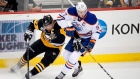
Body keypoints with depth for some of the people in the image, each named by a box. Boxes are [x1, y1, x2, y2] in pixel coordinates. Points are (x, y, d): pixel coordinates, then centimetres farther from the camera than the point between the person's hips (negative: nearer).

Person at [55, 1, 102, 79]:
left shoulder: (92, 18, -31)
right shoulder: (72, 11, -23)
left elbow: (97, 30, -16)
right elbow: (60, 18, -14)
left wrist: (92, 42, -22)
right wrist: (67, 28, -24)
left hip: (86, 39, -5)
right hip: (76, 36, 5)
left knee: (73, 57, -17)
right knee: (66, 55, 10)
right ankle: (78, 68, 36)